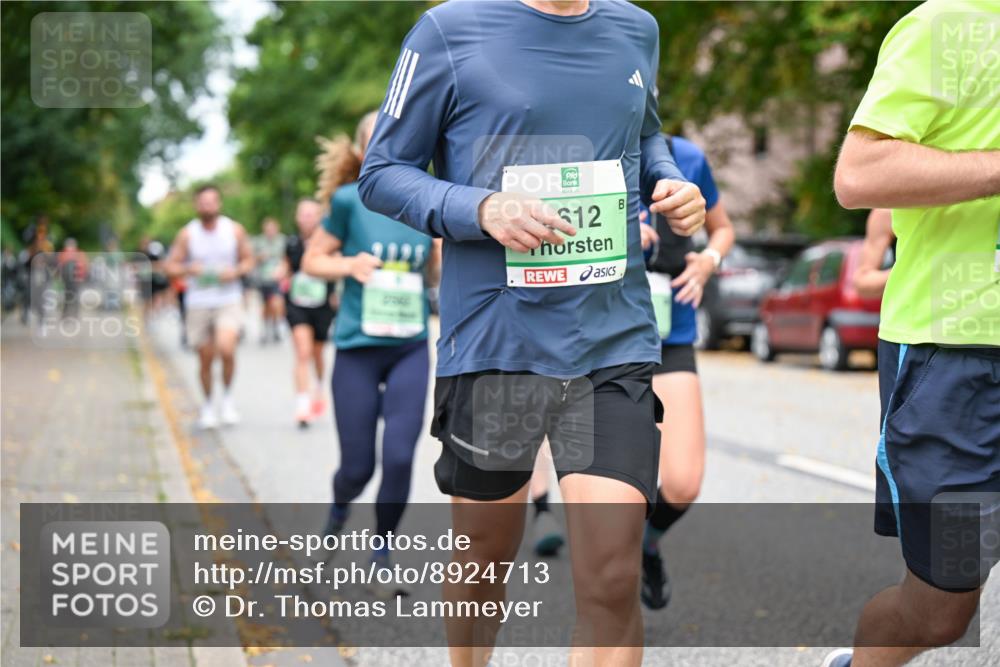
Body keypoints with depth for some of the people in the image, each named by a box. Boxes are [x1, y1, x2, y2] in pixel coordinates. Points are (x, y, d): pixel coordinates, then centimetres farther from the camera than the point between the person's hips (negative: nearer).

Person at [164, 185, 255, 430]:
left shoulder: (235, 230, 0)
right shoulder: (187, 234, -2)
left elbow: (248, 260, 10)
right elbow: (170, 266, 2)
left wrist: (235, 271, -10)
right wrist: (188, 269, -18)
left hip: (228, 301, -1)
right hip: (198, 303, 1)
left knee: (226, 348, -22)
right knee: (205, 359, 6)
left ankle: (228, 396, 2)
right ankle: (208, 405, 28)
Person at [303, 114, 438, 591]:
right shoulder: (350, 200, -6)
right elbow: (312, 261, 2)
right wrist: (348, 264, -17)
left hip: (410, 350, 2)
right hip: (358, 349, -2)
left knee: (400, 457, -10)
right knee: (358, 466, 4)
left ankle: (381, 556, 10)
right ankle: (340, 503, 42)